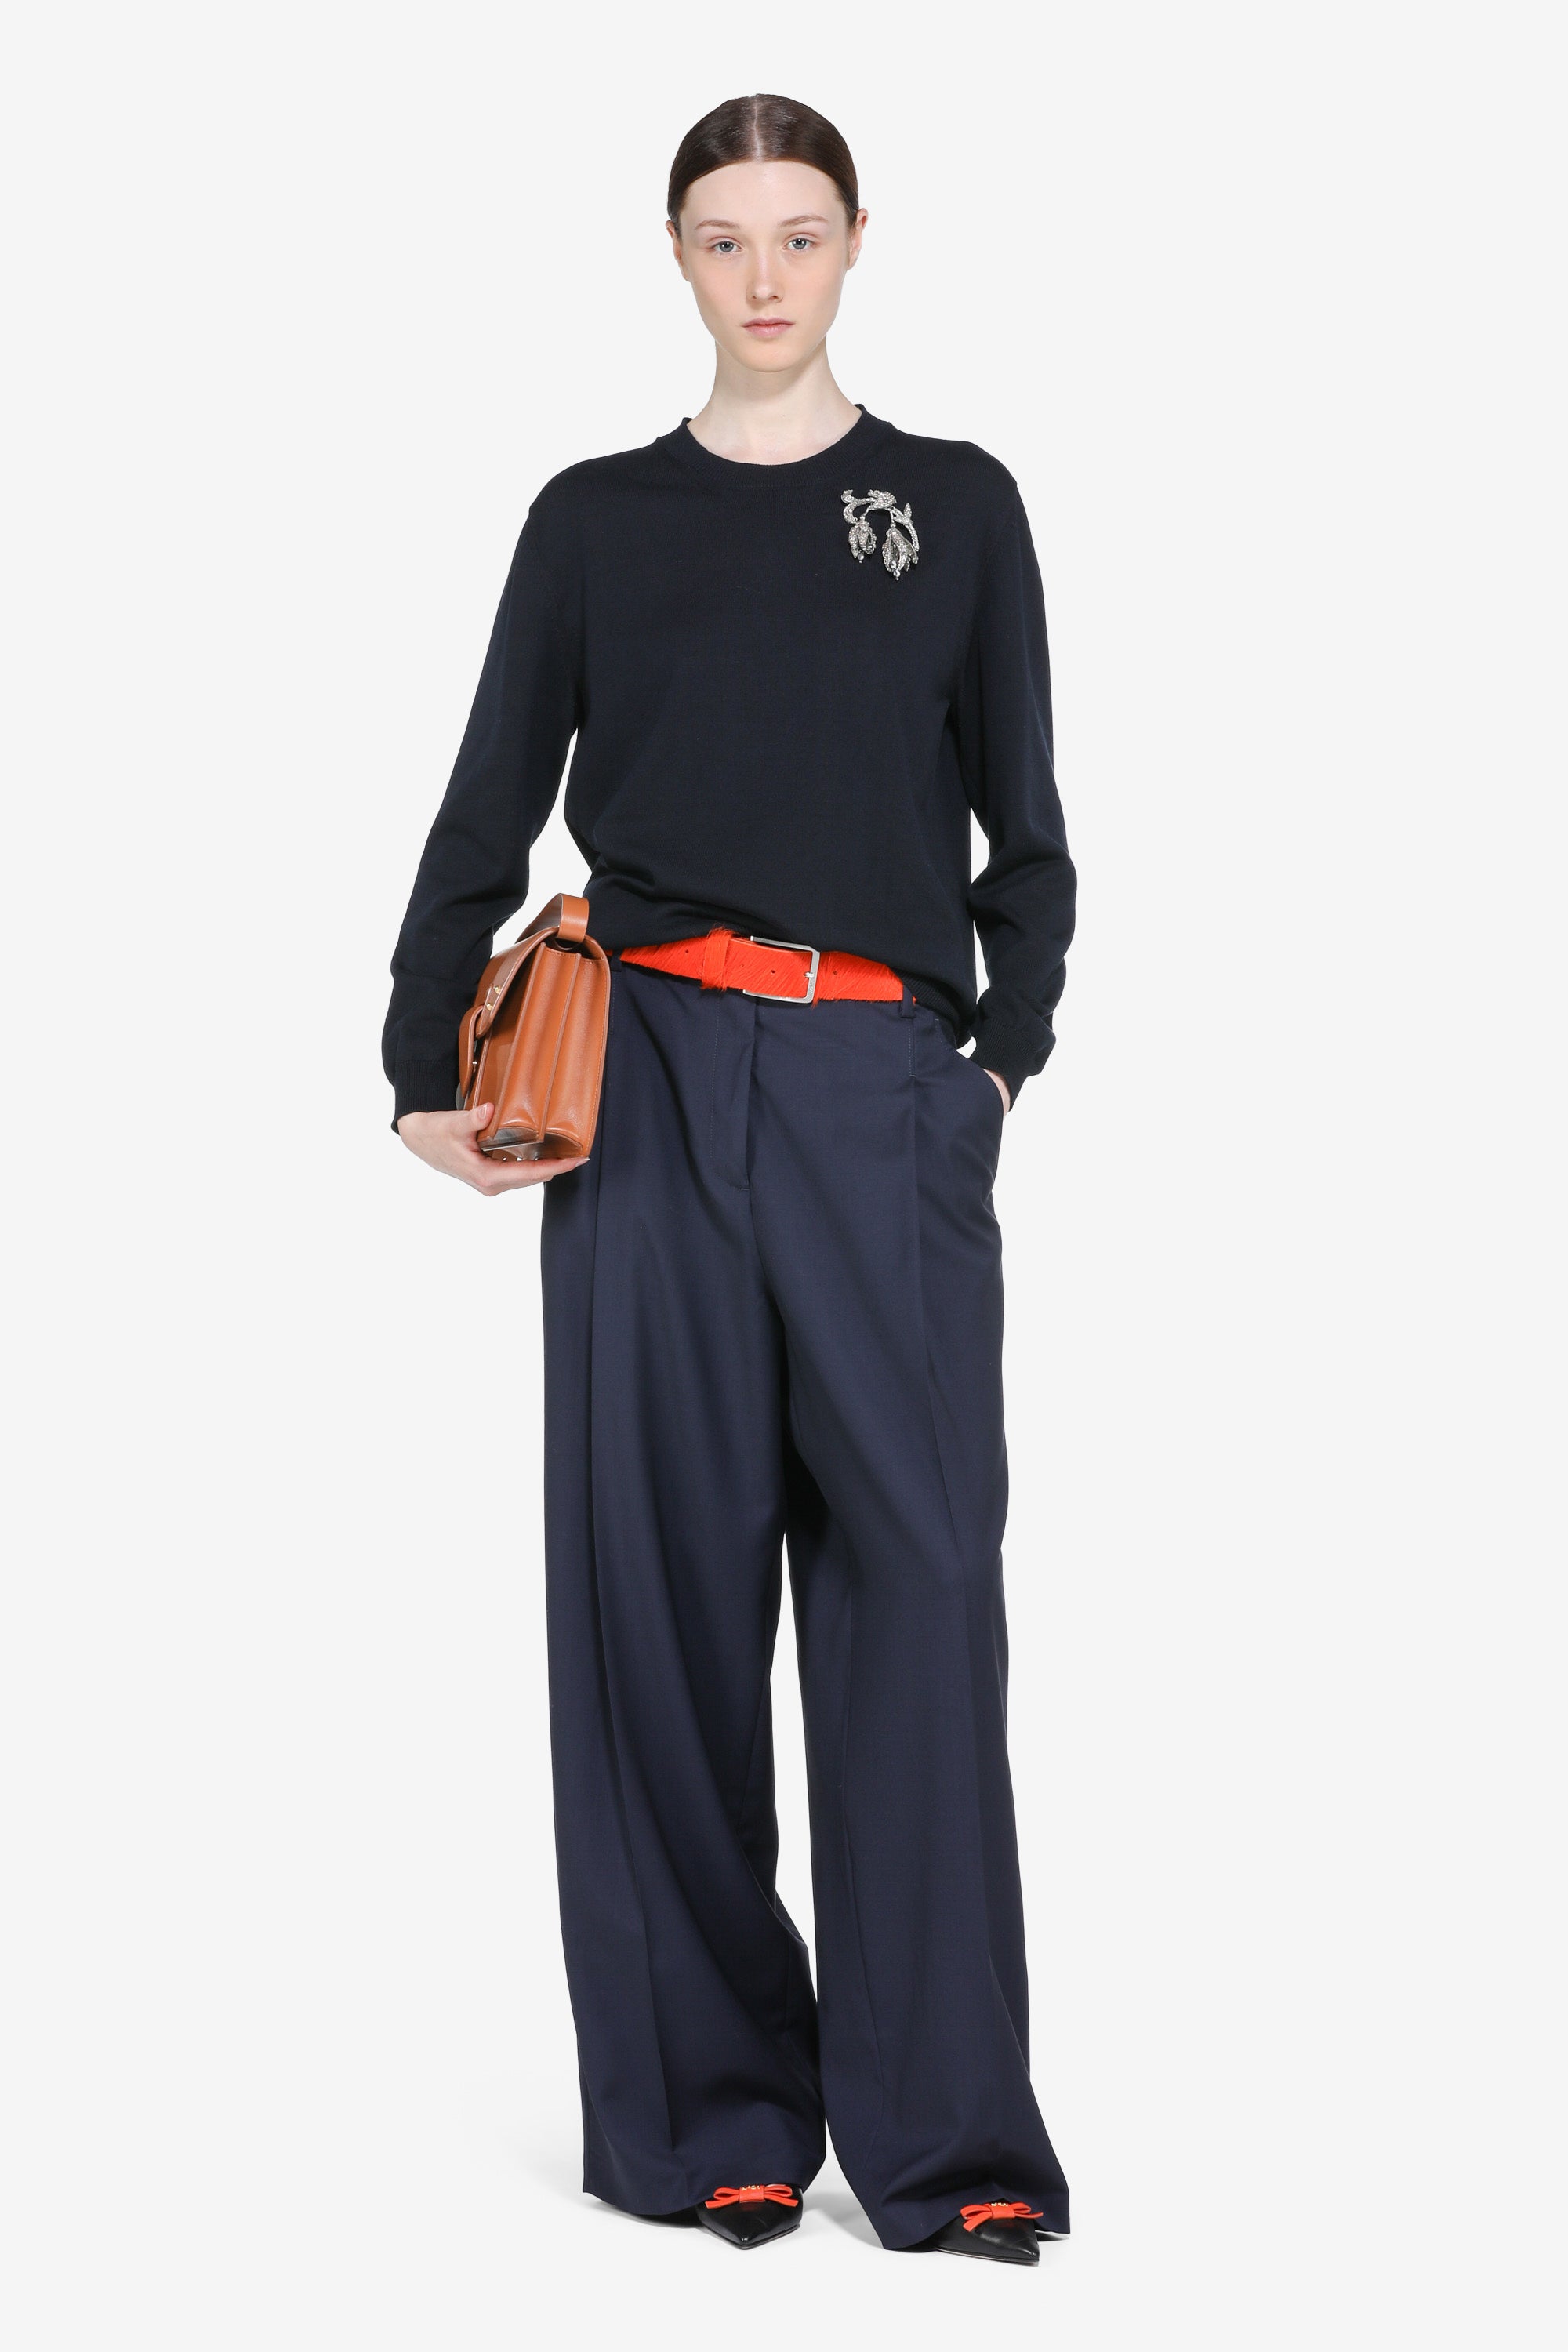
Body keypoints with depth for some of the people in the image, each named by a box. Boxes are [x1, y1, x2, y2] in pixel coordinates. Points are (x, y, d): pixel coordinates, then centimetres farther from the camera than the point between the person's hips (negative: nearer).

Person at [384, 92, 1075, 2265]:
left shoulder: (961, 506, 11)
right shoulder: (598, 520, 12)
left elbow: (1025, 828, 11)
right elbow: (488, 817, 12)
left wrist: (1010, 1045, -2)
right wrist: (427, 1075, 2)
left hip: (889, 1089, 0)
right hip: (654, 1083, 1)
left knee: (916, 1576, -6)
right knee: (670, 1565, 0)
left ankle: (946, 2130, -1)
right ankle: (708, 2104, 9)